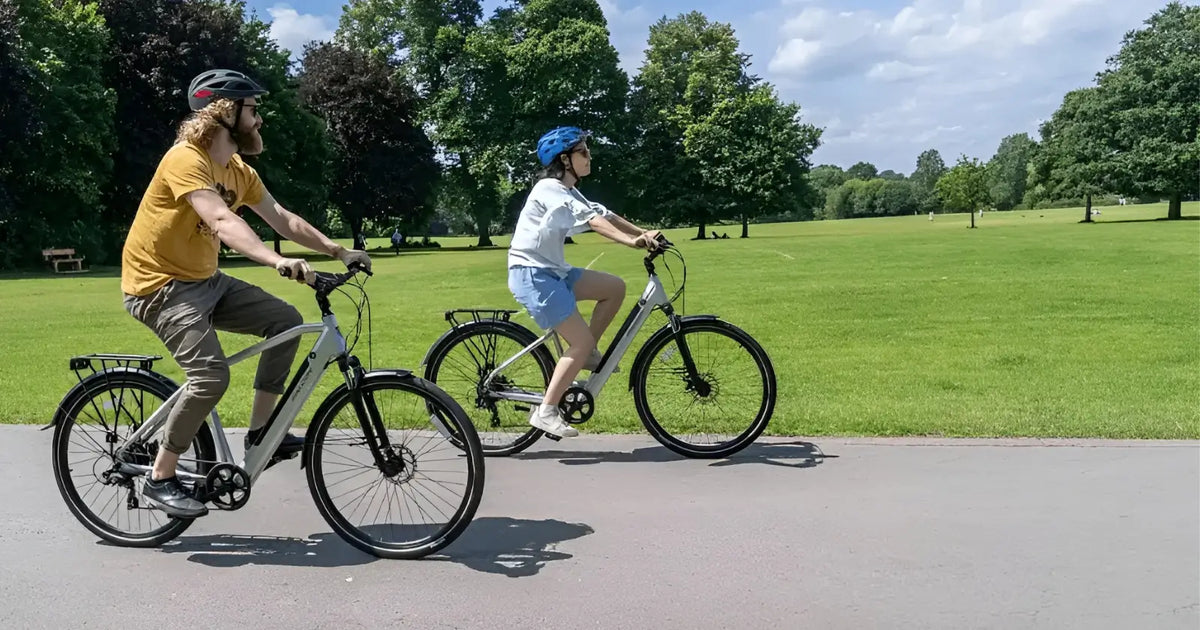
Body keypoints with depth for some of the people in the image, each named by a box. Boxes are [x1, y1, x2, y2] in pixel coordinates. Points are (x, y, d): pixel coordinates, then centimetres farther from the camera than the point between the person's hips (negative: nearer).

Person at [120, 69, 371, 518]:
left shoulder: (239, 171, 6)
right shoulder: (186, 159, -21)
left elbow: (282, 219, 4)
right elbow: (223, 221, -37)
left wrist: (338, 251, -6)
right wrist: (278, 261, -50)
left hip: (205, 279, 9)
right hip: (160, 284, -9)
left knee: (285, 321, -2)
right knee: (212, 375, -24)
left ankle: (260, 433, 7)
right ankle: (159, 480, -6)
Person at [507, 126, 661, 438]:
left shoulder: (568, 191, 16)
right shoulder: (549, 189, -15)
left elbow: (603, 214, 6)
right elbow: (591, 220, -30)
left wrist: (644, 233, -7)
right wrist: (632, 241, -41)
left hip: (552, 271, 9)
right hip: (532, 274, -9)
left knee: (615, 287, 1)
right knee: (582, 341, -12)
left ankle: (587, 353, 10)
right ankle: (545, 411, -8)